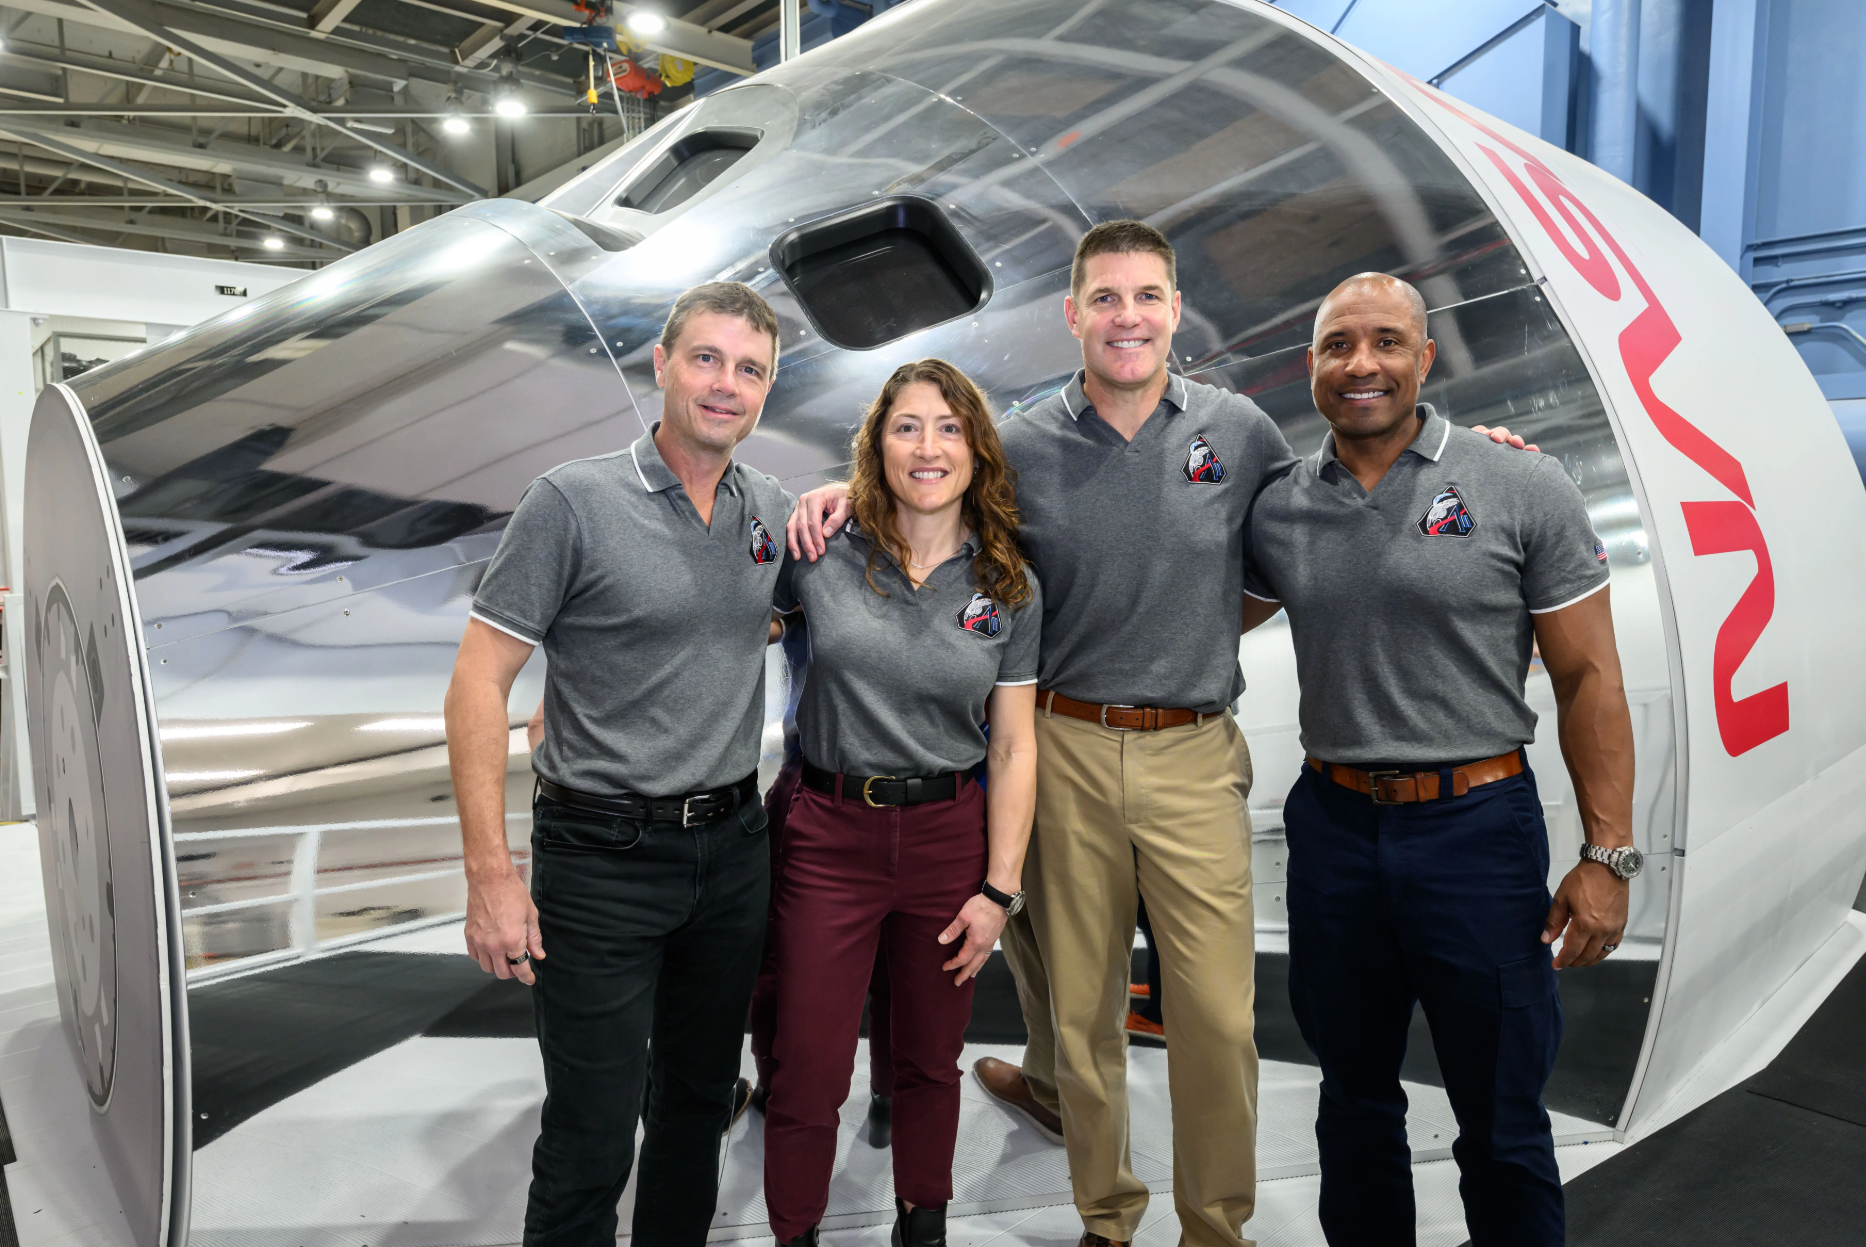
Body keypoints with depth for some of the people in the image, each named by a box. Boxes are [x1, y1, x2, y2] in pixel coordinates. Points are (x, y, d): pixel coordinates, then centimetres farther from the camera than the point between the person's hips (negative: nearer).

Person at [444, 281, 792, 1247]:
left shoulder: (774, 509, 5)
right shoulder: (575, 501, -11)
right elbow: (478, 681, -11)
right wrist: (490, 873, -17)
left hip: (733, 848, 5)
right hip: (603, 857, -5)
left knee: (700, 1098, 21)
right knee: (589, 1139, 4)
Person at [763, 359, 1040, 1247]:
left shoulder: (1011, 589, 0)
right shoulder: (821, 554, -5)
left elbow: (1013, 747, 1)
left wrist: (999, 890, -2)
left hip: (951, 835, 2)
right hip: (830, 833, -1)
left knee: (930, 1063, 17)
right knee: (807, 1075, 6)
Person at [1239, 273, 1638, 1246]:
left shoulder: (1525, 490, -5)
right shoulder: (1278, 510, 3)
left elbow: (1588, 680, -4)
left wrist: (1608, 856, -8)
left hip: (1476, 827, -3)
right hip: (1331, 828, 3)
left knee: (1501, 1120, 10)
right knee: (1354, 1096, 19)